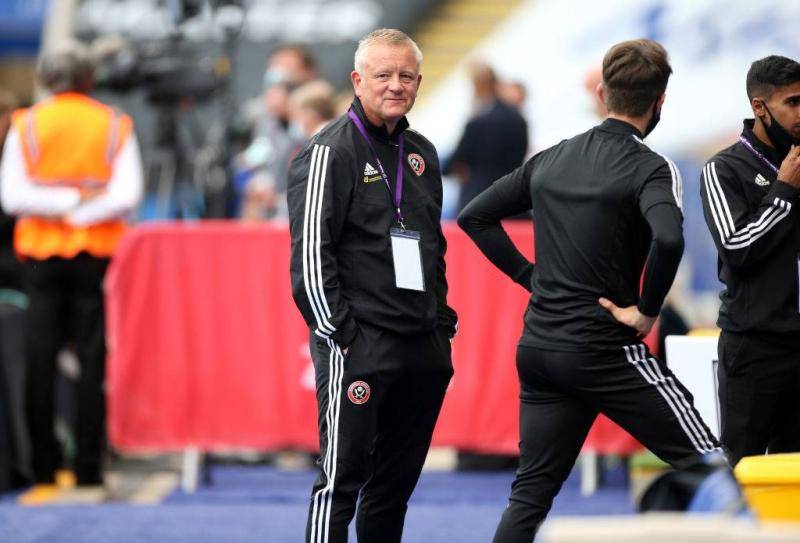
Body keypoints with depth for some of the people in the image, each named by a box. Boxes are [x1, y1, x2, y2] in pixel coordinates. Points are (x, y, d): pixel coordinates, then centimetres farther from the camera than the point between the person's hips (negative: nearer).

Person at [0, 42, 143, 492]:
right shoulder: (115, 126, 2)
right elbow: (127, 195, -9)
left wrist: (58, 205, -9)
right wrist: (83, 211, -11)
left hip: (42, 253, 0)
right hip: (98, 253, 0)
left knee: (40, 360, 5)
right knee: (93, 361, 2)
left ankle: (44, 466, 5)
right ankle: (89, 467, -1)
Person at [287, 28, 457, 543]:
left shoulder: (422, 153, 15)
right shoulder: (332, 151, -7)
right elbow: (310, 250, -12)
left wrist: (442, 320, 16)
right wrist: (336, 332, -16)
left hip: (423, 347, 7)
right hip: (359, 346, -7)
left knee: (398, 481, 11)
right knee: (342, 479, -7)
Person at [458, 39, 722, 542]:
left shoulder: (551, 158, 10)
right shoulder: (650, 168, -10)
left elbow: (475, 216, 17)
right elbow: (668, 238, -30)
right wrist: (647, 311, -17)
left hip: (538, 346, 7)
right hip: (604, 350, -6)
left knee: (532, 494, 10)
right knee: (709, 465, 3)